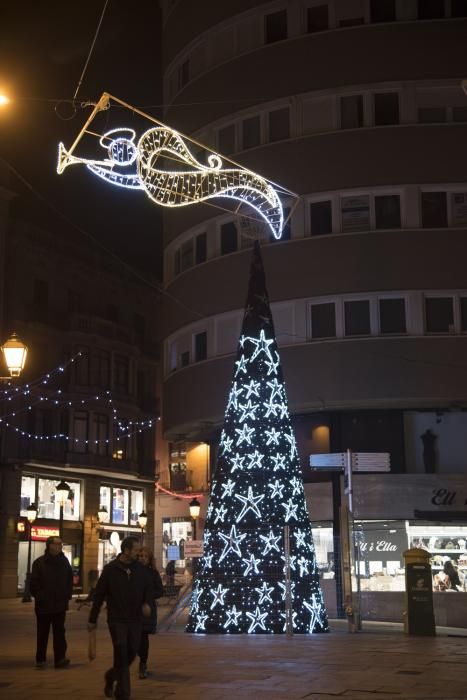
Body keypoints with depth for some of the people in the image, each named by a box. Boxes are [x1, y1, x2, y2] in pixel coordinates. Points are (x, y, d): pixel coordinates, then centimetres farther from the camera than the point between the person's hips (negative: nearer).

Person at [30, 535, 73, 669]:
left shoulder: (64, 562, 6)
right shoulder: (39, 563, -6)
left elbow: (70, 581, 10)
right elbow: (34, 583, -7)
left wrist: (67, 596, 1)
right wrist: (40, 597, -13)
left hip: (60, 604, 2)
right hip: (43, 605, -2)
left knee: (59, 632, -1)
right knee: (42, 633, 9)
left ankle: (60, 658, -2)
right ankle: (40, 659, 19)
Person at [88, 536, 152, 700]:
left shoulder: (140, 569, 4)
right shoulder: (110, 569, -5)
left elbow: (148, 588, 10)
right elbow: (99, 594, -1)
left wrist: (147, 603, -13)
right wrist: (92, 619, 1)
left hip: (135, 619, 4)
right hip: (117, 619, -4)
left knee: (131, 654, 9)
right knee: (121, 654, -8)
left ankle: (111, 676, 36)